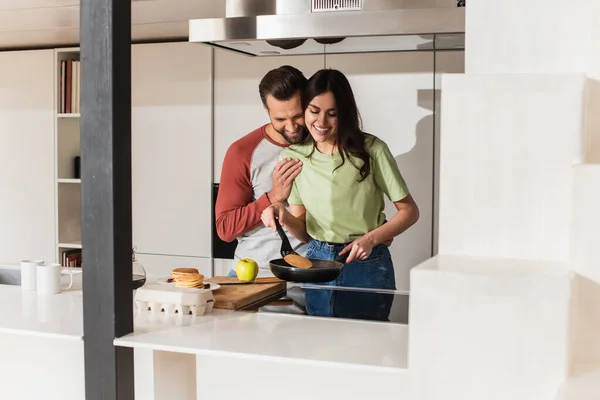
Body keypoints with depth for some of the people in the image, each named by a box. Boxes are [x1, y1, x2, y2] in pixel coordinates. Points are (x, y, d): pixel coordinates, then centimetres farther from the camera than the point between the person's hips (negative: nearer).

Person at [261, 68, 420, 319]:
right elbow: (303, 231, 3)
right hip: (316, 262, 3)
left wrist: (371, 238, -18)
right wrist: (283, 216, -17)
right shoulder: (292, 157, 2)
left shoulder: (371, 150, -9)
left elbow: (409, 210, -4)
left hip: (366, 265, -3)